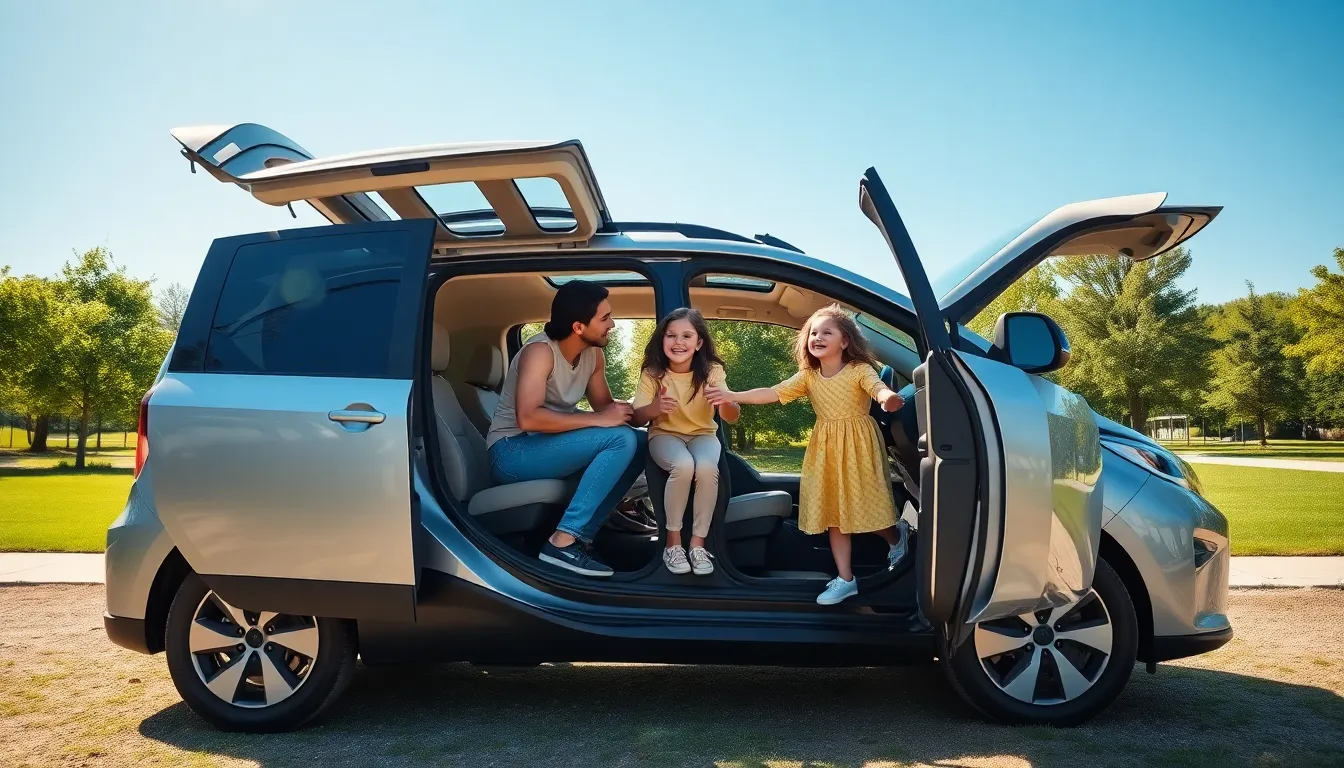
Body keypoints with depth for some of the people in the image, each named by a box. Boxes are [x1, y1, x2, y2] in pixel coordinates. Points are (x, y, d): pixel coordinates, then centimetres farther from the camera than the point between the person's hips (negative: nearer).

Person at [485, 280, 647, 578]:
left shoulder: (593, 355, 3)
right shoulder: (540, 351, -21)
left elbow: (605, 406, 11)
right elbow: (528, 418, -32)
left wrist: (633, 411, -12)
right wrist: (598, 419, -29)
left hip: (550, 444, 8)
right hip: (512, 452, -8)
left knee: (640, 442, -4)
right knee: (621, 440, -24)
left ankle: (582, 534, -6)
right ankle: (563, 542, -25)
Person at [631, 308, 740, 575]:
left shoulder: (711, 371, -12)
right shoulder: (652, 372, -12)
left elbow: (732, 418, -17)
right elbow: (636, 418, -13)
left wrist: (725, 399, -42)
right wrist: (655, 408, -37)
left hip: (703, 434, 1)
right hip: (665, 434, -1)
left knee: (707, 468, -33)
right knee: (683, 465, -34)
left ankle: (698, 543, -16)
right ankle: (673, 541, -16)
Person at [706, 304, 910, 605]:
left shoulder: (859, 370, -12)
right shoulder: (808, 377, 2)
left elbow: (879, 388, -31)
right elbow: (773, 393, -3)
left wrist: (888, 398, -56)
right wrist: (733, 395, -13)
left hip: (858, 446, -5)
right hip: (827, 450, 5)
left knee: (864, 507, 1)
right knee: (833, 513, 8)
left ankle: (896, 535, 37)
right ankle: (845, 579, 17)